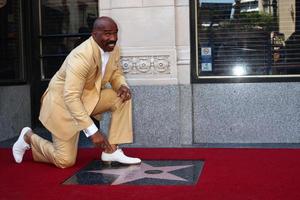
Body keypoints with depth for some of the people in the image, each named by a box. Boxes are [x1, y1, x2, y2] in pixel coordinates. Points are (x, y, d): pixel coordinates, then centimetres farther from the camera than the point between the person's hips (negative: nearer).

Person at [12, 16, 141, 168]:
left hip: (88, 96, 7)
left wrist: (122, 86, -18)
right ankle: (29, 137, 20)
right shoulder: (81, 56, -32)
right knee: (65, 161, -5)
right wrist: (92, 131, -39)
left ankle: (111, 150, -8)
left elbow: (116, 75, 9)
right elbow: (71, 97, -36)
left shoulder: (114, 50, -8)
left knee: (123, 98, -14)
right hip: (63, 102, -7)